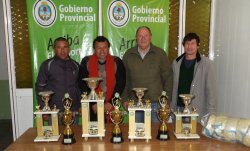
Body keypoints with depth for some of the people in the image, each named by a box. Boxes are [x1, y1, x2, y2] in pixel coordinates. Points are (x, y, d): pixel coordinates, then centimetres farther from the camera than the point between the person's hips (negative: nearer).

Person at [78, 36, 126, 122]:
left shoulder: (116, 62, 0)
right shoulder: (86, 62, 0)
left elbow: (121, 84, -1)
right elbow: (82, 84, -1)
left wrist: (111, 102, -7)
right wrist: (92, 104, -6)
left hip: (111, 107, 0)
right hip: (93, 108, 0)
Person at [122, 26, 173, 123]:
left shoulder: (160, 53, 1)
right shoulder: (128, 55, 6)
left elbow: (168, 77, 2)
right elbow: (125, 79, 10)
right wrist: (125, 99, 7)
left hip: (156, 102, -1)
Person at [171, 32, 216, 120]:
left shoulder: (206, 63, -3)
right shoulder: (176, 63, 8)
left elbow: (210, 89, -4)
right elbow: (174, 87, 9)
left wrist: (211, 112, -8)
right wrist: (172, 108, 6)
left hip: (197, 110, -3)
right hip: (179, 109, 3)